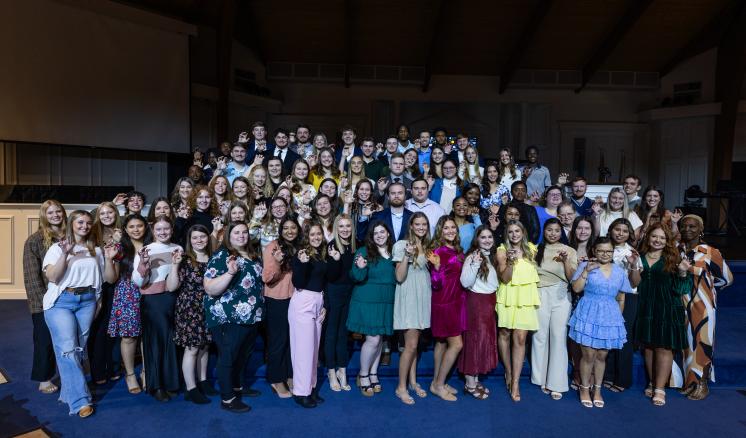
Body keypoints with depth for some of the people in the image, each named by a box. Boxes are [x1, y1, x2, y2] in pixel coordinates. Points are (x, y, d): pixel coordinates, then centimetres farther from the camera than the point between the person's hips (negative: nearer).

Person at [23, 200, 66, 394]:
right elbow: (31, 274, -8)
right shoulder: (35, 240, -5)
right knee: (45, 339, 6)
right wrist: (43, 298, -14)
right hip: (44, 301, -3)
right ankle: (44, 380, 19)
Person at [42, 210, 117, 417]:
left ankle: (68, 393, 20)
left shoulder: (96, 251, 13)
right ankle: (80, 400, -9)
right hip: (61, 301, -3)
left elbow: (110, 279, 10)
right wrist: (65, 254, -19)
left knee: (80, 348, 5)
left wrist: (109, 259, -6)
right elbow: (52, 277, -9)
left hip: (87, 301, 4)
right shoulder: (57, 248, 4)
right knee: (68, 349, -11)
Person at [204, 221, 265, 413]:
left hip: (252, 317, 8)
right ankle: (227, 399, 16)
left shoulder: (254, 256, 11)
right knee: (227, 357, 4)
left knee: (243, 355, 20)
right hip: (228, 318, -7)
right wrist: (230, 272, -32)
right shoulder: (221, 256, -11)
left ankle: (236, 386, 39)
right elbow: (210, 289, -21)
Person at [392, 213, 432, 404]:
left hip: (423, 297, 6)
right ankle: (401, 387, 6)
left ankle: (412, 381, 24)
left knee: (414, 343, 13)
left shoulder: (427, 247, 12)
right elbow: (399, 278, -14)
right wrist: (406, 256, -24)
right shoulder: (402, 245, -9)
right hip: (409, 297, -6)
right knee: (411, 344, -6)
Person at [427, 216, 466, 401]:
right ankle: (439, 385, 8)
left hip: (456, 301, 8)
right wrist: (437, 266, -34)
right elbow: (436, 284, -18)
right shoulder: (438, 251, -16)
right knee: (456, 344, -5)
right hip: (444, 302, -8)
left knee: (442, 342, 14)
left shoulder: (458, 251, 8)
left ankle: (437, 382, 24)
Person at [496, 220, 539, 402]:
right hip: (508, 296, -1)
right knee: (504, 334, 7)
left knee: (520, 338, -5)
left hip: (525, 297, 2)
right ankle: (508, 372, 28)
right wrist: (510, 261, -24)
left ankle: (515, 382, 0)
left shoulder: (530, 249, 8)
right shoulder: (502, 251, -3)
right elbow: (504, 279, -11)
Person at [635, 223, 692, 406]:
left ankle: (660, 388, 8)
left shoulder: (672, 259, -1)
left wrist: (682, 273, -19)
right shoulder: (640, 257, 5)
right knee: (648, 346, 10)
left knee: (664, 347, -1)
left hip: (667, 310, -2)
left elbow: (679, 289, -3)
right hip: (645, 309, 3)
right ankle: (652, 383, 24)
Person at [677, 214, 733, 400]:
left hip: (701, 306, -3)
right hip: (680, 305, 3)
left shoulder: (710, 252, -6)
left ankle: (701, 383, 16)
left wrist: (706, 287, 4)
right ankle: (686, 380, 21)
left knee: (701, 341, 3)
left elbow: (726, 278, 3)